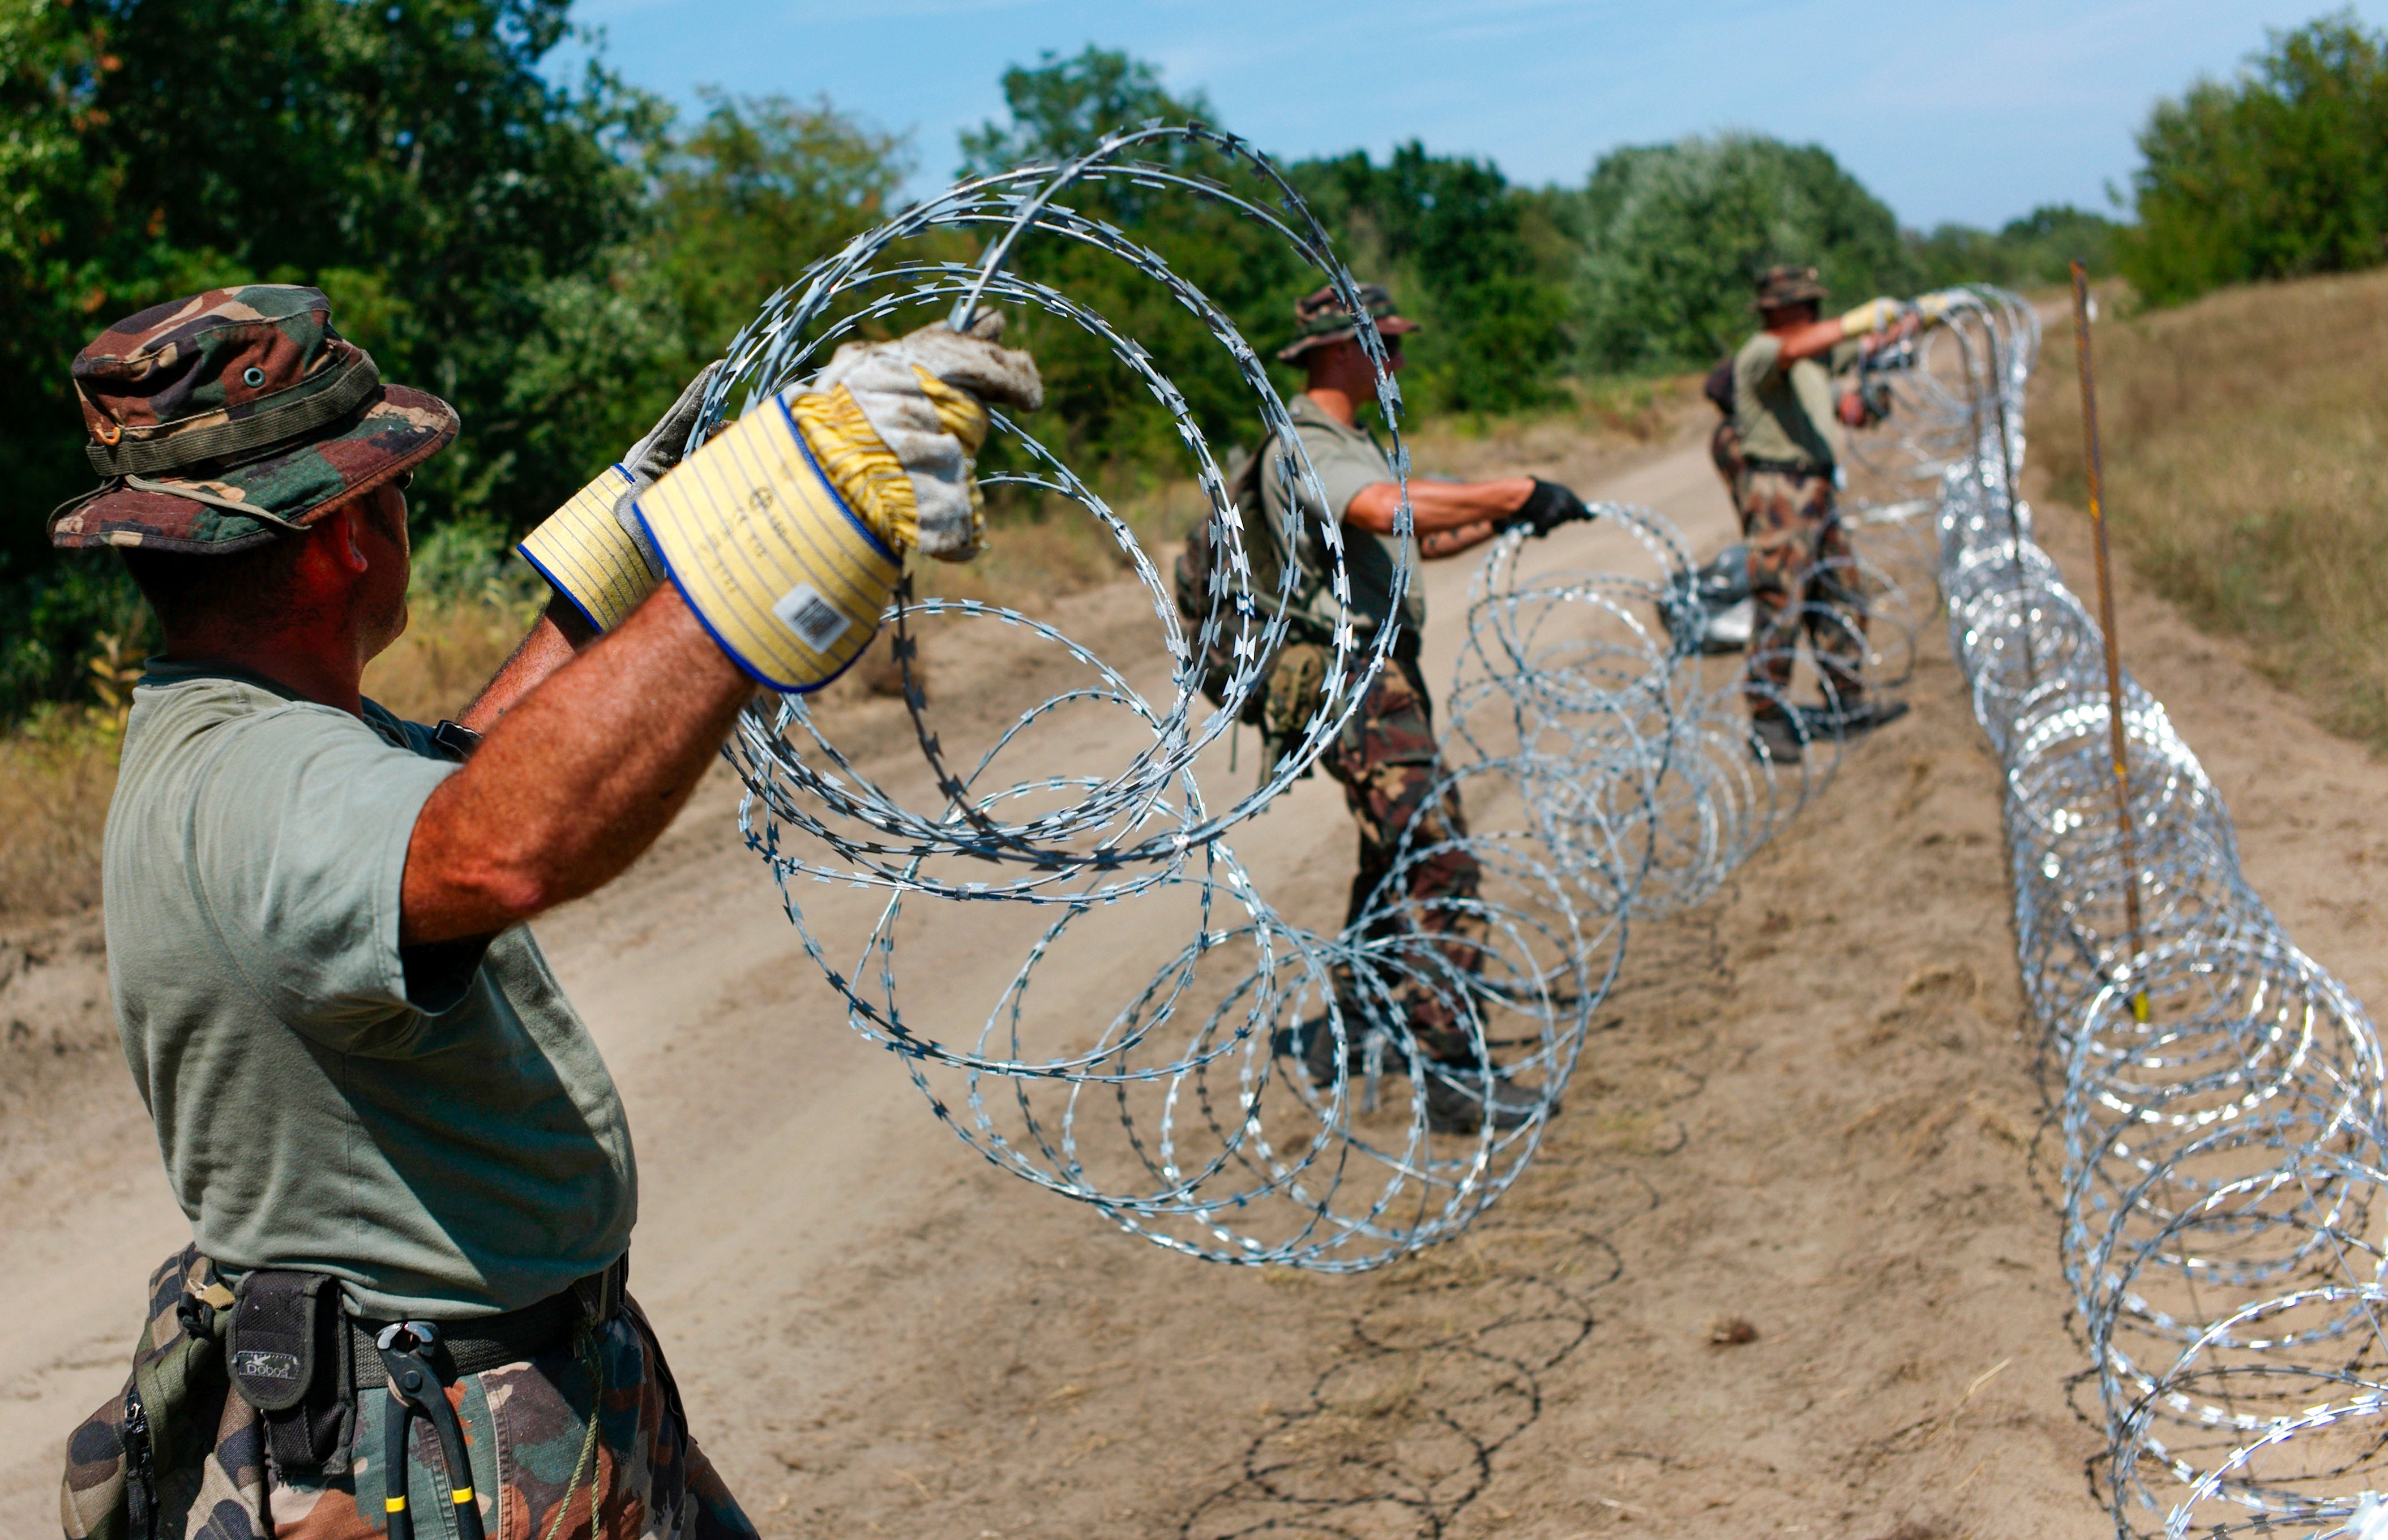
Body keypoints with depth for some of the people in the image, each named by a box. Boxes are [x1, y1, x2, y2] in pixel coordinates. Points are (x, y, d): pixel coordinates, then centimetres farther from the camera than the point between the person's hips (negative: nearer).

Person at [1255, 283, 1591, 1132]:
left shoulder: (1352, 442, 20)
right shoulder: (1302, 448, -14)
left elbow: (1415, 539, 27)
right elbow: (1386, 510, -32)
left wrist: (1501, 521, 14)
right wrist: (1513, 492, -29)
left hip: (1385, 673, 11)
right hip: (1352, 683, -11)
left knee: (1395, 859, 19)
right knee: (1442, 867, -16)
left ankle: (1348, 1031, 32)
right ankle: (1454, 1077, -15)